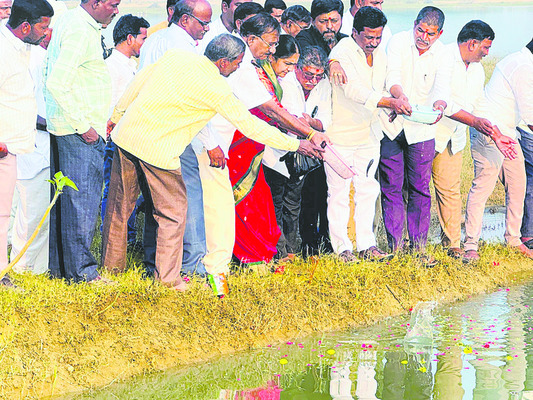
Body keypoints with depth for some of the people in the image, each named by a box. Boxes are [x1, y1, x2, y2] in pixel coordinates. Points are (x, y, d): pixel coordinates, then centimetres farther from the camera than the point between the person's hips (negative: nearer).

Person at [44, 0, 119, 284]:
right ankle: (81, 270, -3)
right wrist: (83, 125, -20)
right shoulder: (80, 30, -17)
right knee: (81, 199, -6)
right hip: (80, 132, -10)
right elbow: (57, 83, -24)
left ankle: (59, 266, 19)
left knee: (65, 198, 13)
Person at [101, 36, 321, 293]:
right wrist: (296, 145, 5)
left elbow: (138, 82, 12)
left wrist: (116, 116, 26)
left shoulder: (176, 56, 4)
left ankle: (111, 266, 29)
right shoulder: (215, 88, -10)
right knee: (173, 213, 8)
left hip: (127, 135, 6)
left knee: (120, 206, 17)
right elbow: (251, 126, -4)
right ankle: (168, 279, 9)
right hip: (158, 151, -6)